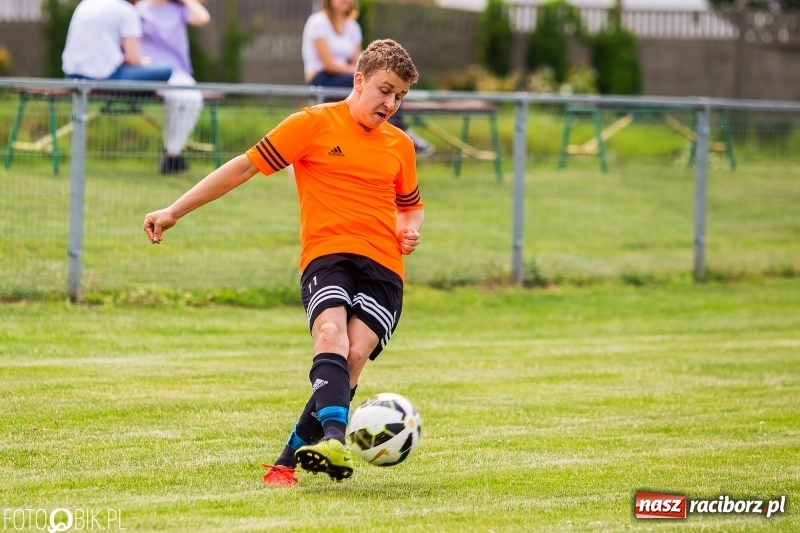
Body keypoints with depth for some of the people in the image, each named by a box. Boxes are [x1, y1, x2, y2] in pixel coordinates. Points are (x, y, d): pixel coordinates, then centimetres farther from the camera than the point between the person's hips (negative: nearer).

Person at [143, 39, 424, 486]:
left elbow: (411, 204, 37)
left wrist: (411, 228, 11)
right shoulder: (314, 124, 6)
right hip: (327, 255, -3)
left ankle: (292, 458, -21)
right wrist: (174, 212, 4)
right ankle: (333, 439, -52)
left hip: (383, 267, 3)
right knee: (331, 333, -32)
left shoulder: (400, 146, 19)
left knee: (355, 352, -22)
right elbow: (245, 167, 7)